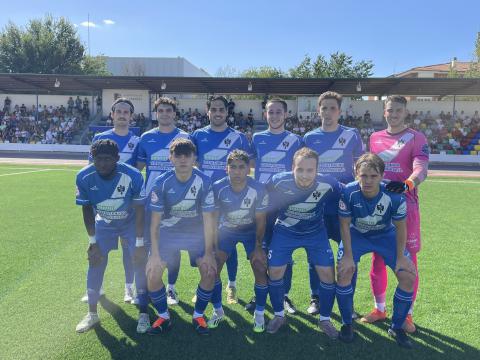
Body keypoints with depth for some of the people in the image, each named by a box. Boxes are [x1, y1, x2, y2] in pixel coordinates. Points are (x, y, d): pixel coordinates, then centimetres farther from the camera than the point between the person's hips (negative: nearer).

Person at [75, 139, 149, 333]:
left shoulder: (132, 176, -33)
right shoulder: (84, 177, -25)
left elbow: (139, 210, -24)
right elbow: (87, 210, -11)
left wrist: (139, 243, -22)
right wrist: (92, 241, -11)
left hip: (131, 222, -2)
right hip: (103, 223, 3)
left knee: (140, 260, -10)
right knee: (95, 263, 0)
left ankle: (143, 312, 6)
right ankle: (92, 313, 19)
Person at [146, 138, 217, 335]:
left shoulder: (204, 182, -20)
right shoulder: (161, 183, -18)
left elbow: (209, 219, -15)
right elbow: (155, 220, -13)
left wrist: (208, 253, -15)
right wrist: (155, 254, -15)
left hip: (197, 232, 0)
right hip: (168, 231, 1)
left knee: (210, 272, -14)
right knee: (152, 273, -12)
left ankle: (198, 316, 12)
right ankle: (163, 317, 13)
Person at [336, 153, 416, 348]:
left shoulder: (394, 196, -28)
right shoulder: (349, 193, -30)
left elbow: (400, 228, -12)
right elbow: (345, 225, -16)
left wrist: (400, 257, -8)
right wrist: (348, 255, -16)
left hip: (386, 235, 1)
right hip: (356, 234, -1)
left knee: (409, 277, -9)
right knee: (344, 272, -20)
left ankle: (396, 327, 14)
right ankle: (346, 324, 3)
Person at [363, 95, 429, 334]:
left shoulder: (416, 139, -1)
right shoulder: (375, 138, 12)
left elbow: (421, 169, -17)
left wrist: (407, 184, -37)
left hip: (405, 204, -4)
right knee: (378, 257, 9)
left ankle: (407, 314, 16)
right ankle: (380, 309, 24)